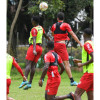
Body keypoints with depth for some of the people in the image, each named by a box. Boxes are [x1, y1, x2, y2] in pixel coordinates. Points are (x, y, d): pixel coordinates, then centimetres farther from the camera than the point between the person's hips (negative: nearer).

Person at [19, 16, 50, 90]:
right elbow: (45, 35, 31)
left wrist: (34, 50, -33)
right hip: (40, 47, 8)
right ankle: (30, 83, 1)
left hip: (34, 47, -8)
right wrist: (49, 40, 50)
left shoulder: (34, 29, -11)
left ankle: (25, 80, -28)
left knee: (28, 64, -14)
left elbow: (34, 40, -23)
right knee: (33, 65, 5)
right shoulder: (41, 28, 13)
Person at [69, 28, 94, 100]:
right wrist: (80, 61, 28)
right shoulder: (92, 44, 17)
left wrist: (82, 64, -13)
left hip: (89, 73, -9)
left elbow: (94, 58, -22)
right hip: (92, 73, 9)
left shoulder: (87, 44, -11)